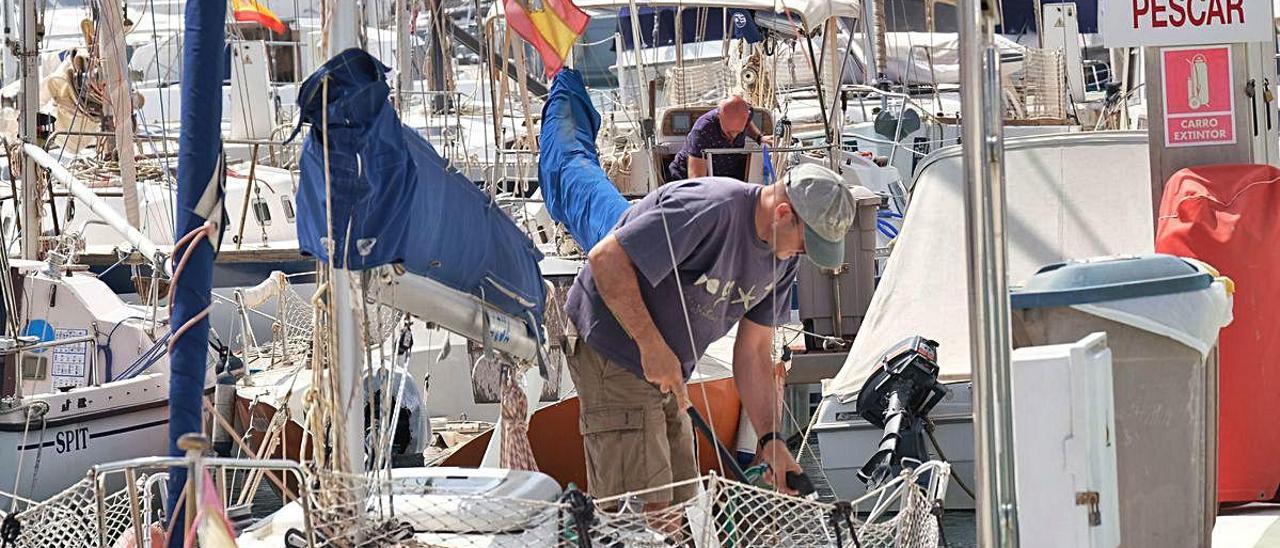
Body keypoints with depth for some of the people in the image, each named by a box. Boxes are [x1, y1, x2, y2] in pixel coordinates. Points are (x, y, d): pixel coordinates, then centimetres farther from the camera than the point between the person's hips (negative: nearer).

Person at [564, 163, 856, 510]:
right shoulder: (710, 209, -27)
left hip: (666, 374, 9)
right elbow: (606, 258, -28)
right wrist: (652, 346, -26)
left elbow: (754, 353, 5)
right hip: (613, 352, -9)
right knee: (647, 509, -14)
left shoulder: (784, 254, 2)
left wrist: (771, 440, -5)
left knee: (679, 507, 8)